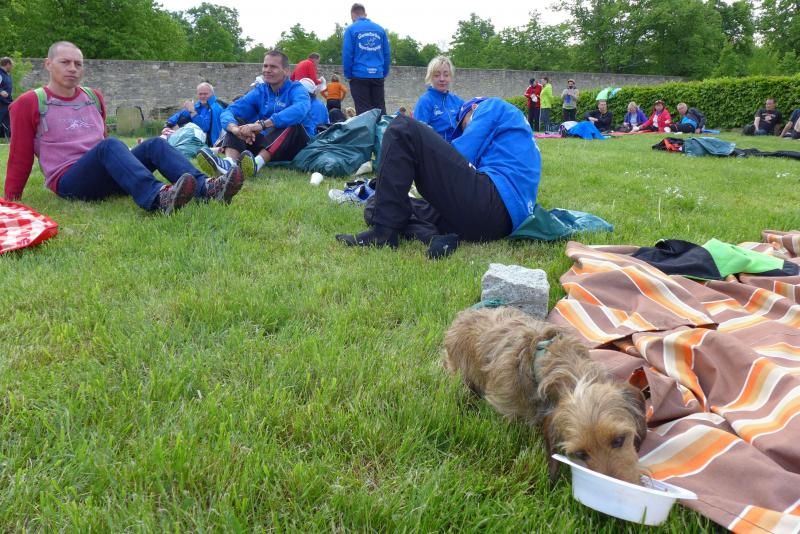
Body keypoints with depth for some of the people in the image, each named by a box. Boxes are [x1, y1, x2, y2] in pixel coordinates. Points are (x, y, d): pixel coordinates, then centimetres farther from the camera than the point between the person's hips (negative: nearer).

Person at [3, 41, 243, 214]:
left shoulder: (94, 97, 17)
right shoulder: (29, 103, 1)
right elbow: (20, 157, 4)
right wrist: (10, 200, 5)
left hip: (103, 176, 5)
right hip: (69, 182, -5)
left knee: (154, 145, -17)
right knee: (109, 146, -33)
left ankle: (206, 187, -41)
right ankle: (157, 197, -60)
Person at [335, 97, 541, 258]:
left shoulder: (493, 106, 13)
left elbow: (462, 153, 1)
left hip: (490, 202, -9)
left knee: (403, 130, -5)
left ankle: (384, 231, -15)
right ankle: (435, 237, -11)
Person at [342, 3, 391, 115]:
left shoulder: (351, 29, -1)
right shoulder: (380, 29, 9)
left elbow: (347, 54, -7)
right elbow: (387, 54, 6)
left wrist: (348, 75, 0)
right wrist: (384, 73, 12)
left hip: (359, 75, -3)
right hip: (378, 75, 3)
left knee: (363, 110, 1)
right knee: (380, 109, 9)